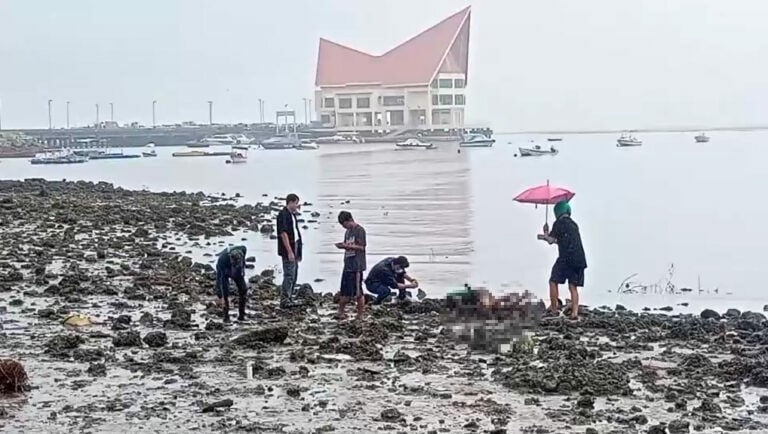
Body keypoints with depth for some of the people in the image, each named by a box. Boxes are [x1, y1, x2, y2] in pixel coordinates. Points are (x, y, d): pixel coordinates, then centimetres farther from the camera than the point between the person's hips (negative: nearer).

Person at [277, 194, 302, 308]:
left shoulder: (292, 214, 14)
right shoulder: (283, 215, -15)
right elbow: (283, 234, -20)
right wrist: (289, 252, -22)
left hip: (294, 248, 10)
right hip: (287, 249, -10)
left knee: (294, 274, 12)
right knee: (289, 274, -8)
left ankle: (289, 298, 19)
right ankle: (284, 300, -5)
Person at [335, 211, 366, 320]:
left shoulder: (359, 230, -8)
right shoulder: (348, 232, 17)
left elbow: (361, 247, -13)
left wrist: (347, 246, -19)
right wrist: (342, 246, 0)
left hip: (356, 266, -8)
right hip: (347, 265, 8)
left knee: (358, 292, -3)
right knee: (345, 292, 10)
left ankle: (360, 315, 4)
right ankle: (340, 313, 16)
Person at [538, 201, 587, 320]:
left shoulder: (559, 223, 0)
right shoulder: (573, 224, 24)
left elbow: (550, 240, -1)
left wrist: (546, 232, 19)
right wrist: (548, 237, 44)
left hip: (566, 258, -7)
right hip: (580, 259, 7)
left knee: (553, 281, 5)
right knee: (573, 286, 6)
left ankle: (554, 308, 4)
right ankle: (575, 312, -4)